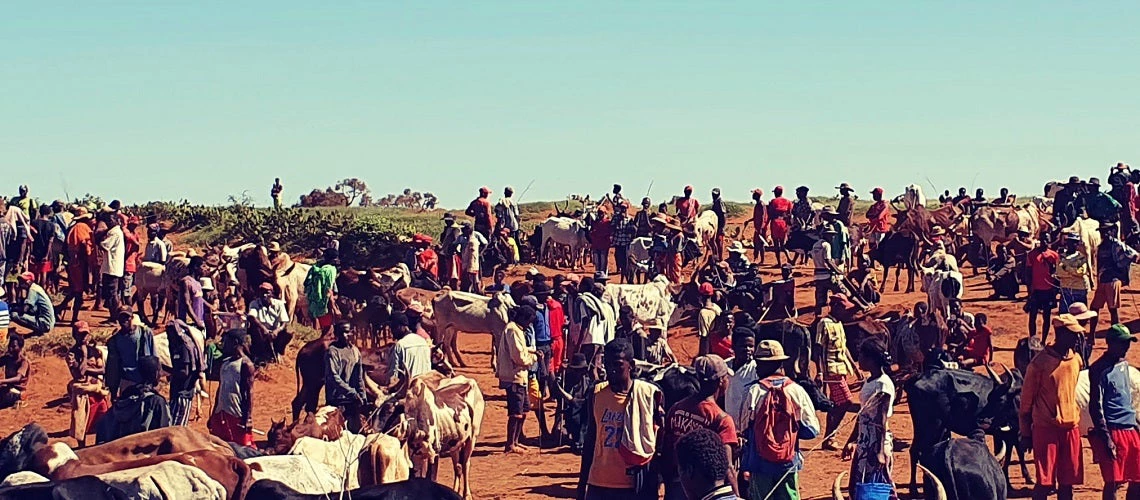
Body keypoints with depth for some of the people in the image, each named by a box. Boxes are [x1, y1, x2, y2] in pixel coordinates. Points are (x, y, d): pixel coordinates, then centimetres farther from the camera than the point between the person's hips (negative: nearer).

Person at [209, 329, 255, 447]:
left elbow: (249, 393, -11)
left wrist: (248, 418, -17)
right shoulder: (224, 363, 14)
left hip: (237, 415, -8)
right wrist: (213, 415, 19)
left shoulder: (245, 364, -7)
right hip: (221, 414, 8)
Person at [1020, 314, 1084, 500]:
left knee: (1067, 481, 7)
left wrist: (1077, 421, 17)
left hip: (1071, 427, 6)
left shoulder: (1076, 359, 8)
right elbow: (1027, 399, -4)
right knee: (1044, 482, -6)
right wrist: (1025, 434, -3)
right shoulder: (1040, 362, -10)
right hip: (1046, 428, -6)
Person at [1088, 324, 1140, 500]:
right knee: (1113, 482, -5)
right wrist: (1106, 438, -18)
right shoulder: (1099, 369, -10)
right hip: (1113, 431, -8)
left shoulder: (1124, 365, 15)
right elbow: (1095, 406, -14)